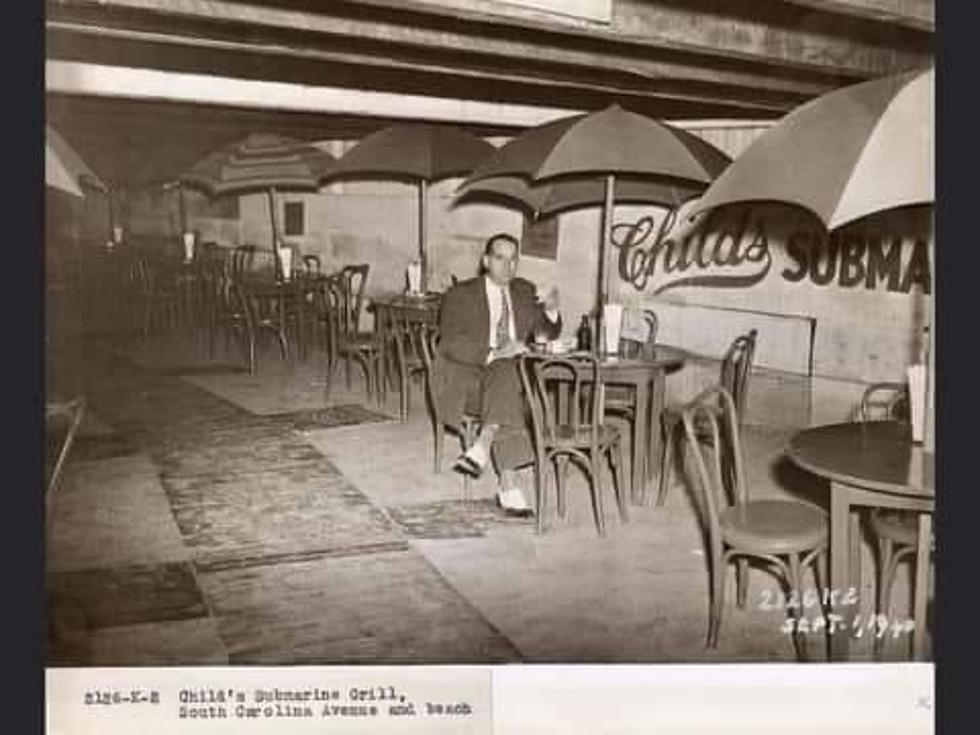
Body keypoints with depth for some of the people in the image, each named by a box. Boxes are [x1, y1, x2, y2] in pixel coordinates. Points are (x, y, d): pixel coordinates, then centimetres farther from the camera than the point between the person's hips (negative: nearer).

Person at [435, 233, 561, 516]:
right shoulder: (461, 294, 1)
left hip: (511, 374, 4)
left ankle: (481, 449, -31)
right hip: (466, 376, -4)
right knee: (508, 399, -32)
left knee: (505, 375, -32)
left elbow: (547, 334, 15)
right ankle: (508, 487, -33)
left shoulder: (525, 291, 16)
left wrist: (550, 312, -8)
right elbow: (450, 344, -12)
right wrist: (493, 354, -26)